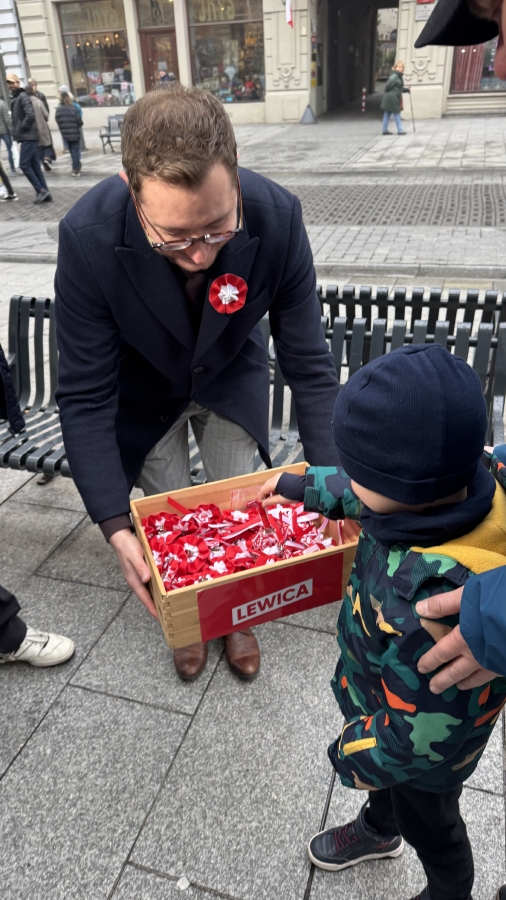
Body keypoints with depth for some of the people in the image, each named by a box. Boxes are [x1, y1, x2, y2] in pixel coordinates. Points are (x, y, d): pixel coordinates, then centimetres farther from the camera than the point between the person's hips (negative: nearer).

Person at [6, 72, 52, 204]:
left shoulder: (23, 96, -10)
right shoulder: (16, 98, 19)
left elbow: (30, 115, -23)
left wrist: (22, 128, -14)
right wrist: (17, 130, 11)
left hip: (28, 137, -10)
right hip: (29, 137, 10)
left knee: (24, 165, -10)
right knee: (35, 166, 7)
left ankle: (40, 190, -8)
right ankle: (44, 193, 7)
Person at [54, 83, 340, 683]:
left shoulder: (278, 217, -31)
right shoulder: (87, 236, -34)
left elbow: (308, 363, -21)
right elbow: (85, 394, -27)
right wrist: (116, 527, -33)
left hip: (232, 379, 1)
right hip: (143, 391, -1)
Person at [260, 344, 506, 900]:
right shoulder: (448, 492, -25)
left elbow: (424, 733, -34)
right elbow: (358, 495, -3)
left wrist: (354, 755, -15)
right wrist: (301, 487, 9)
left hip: (423, 755, -6)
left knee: (429, 825, 27)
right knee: (384, 780, 37)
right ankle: (377, 830, 69)